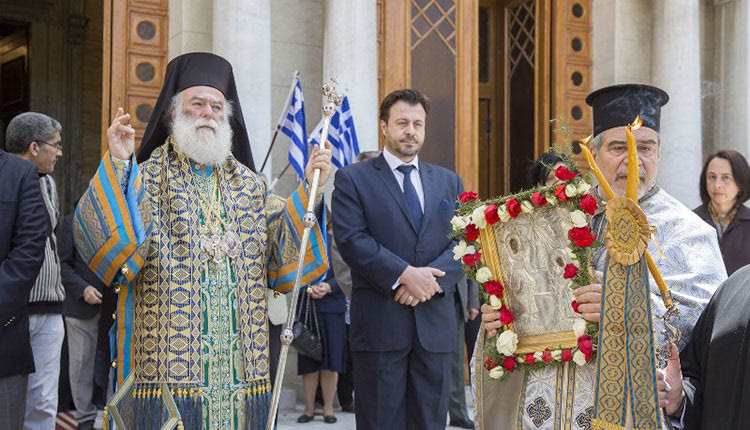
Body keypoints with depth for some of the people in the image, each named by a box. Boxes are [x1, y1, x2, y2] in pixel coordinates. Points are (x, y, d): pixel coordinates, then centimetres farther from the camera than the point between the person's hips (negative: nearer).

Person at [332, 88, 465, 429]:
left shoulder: (449, 182, 15)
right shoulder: (353, 179, 3)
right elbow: (351, 239, -10)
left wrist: (433, 277, -13)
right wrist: (404, 274, -18)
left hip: (436, 323, 4)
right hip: (380, 322, -3)